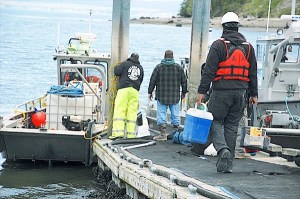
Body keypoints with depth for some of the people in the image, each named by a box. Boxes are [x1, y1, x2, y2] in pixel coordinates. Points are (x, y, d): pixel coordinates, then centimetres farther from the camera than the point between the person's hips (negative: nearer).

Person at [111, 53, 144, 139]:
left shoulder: (125, 64, 3)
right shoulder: (140, 68, 18)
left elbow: (117, 72, -2)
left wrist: (116, 67, 18)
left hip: (124, 89, -4)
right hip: (135, 90, 4)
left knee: (119, 110, -8)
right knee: (132, 112, 3)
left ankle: (118, 132, -19)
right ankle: (131, 134, -4)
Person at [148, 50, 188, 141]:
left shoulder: (158, 67, -2)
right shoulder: (178, 68, 3)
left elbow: (152, 81, 0)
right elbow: (184, 81, 9)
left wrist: (150, 92, 10)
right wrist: (184, 92, 22)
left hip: (162, 96, -2)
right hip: (175, 96, 2)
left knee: (161, 115, -1)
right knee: (175, 115, 9)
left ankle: (162, 134, -3)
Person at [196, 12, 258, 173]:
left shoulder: (218, 45, -5)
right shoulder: (248, 47, 10)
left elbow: (209, 70, -9)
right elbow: (253, 73, 13)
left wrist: (202, 91, -7)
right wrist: (253, 94, 20)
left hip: (221, 92, -4)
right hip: (240, 92, 4)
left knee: (216, 121, 7)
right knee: (232, 126, 9)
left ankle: (222, 148, -19)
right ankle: (226, 163, 10)